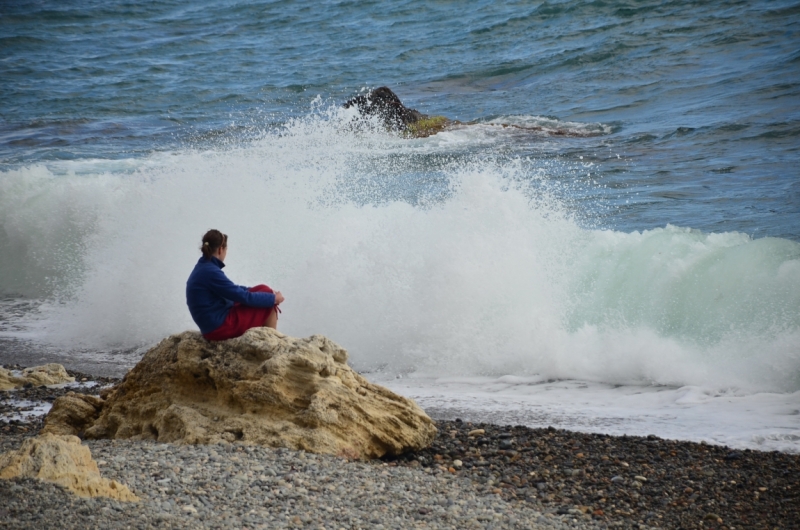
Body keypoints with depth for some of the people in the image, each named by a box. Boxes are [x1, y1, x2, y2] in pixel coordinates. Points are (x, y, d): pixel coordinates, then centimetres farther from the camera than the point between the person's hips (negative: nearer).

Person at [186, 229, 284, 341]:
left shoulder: (203, 268, 9)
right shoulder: (210, 272, -20)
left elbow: (234, 290, 19)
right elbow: (243, 297, -16)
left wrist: (269, 295, 15)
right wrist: (273, 298, -3)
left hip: (215, 324, 10)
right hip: (220, 327, -10)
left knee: (263, 290, 15)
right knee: (269, 303, -1)